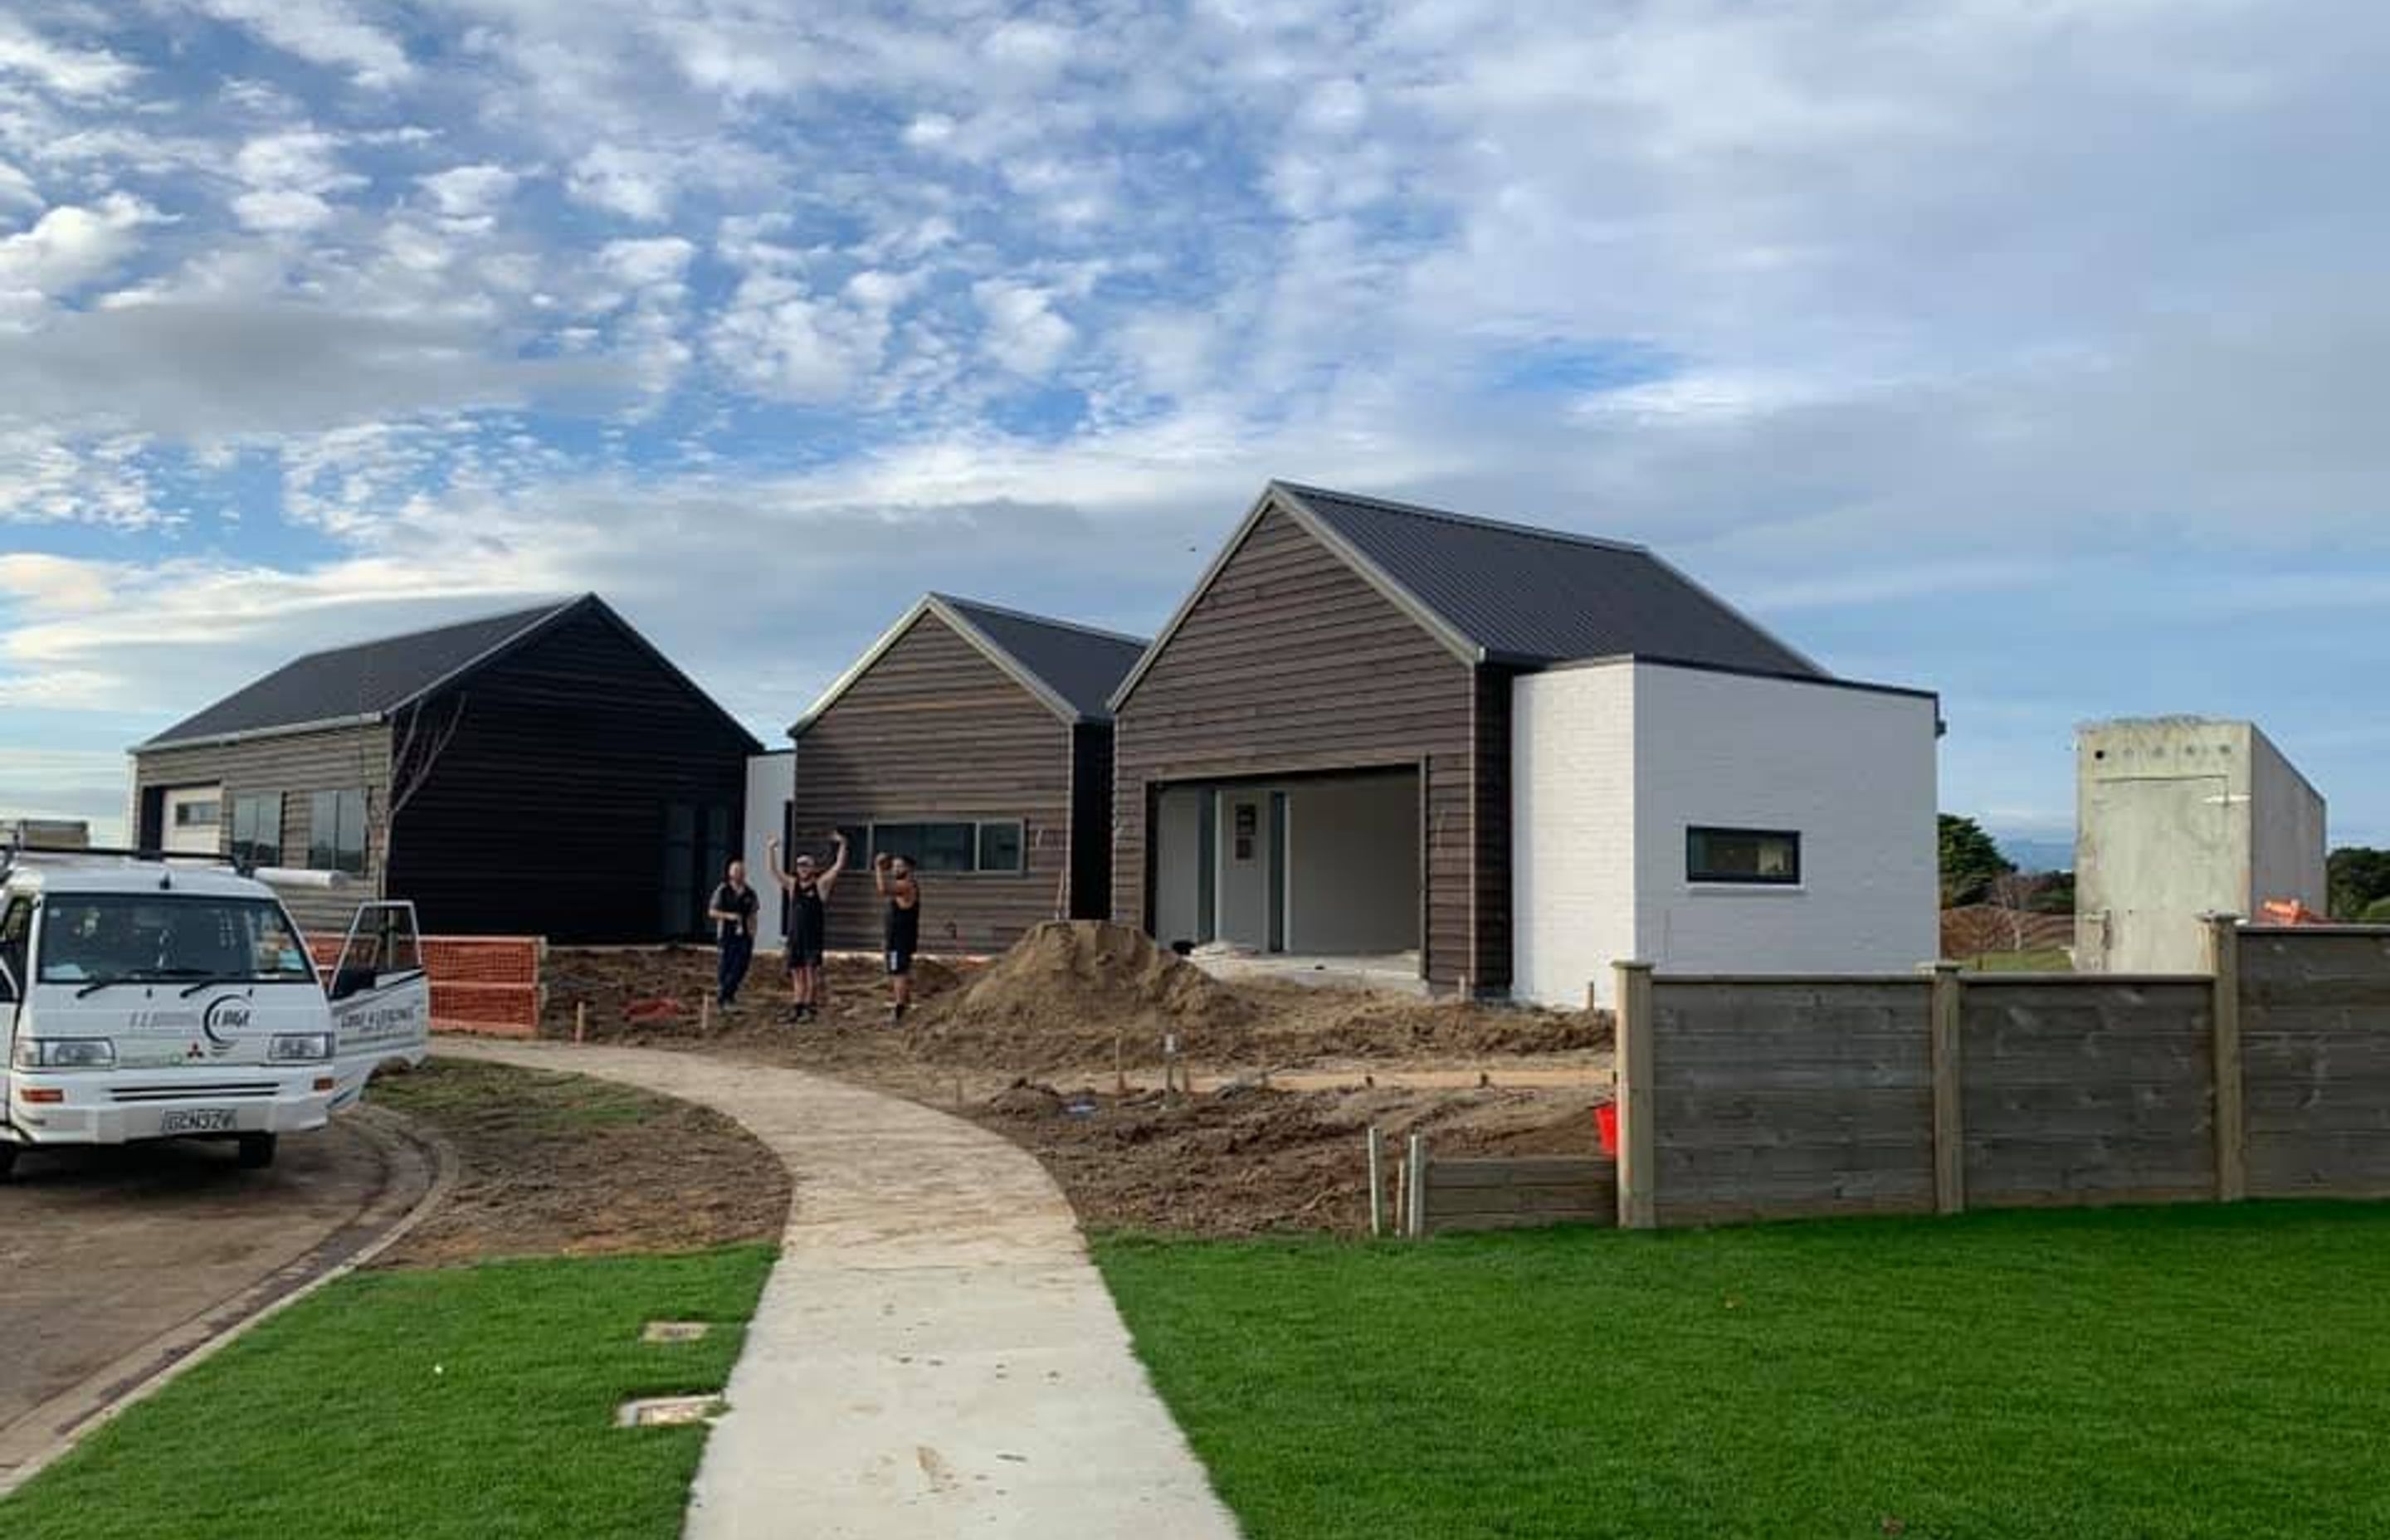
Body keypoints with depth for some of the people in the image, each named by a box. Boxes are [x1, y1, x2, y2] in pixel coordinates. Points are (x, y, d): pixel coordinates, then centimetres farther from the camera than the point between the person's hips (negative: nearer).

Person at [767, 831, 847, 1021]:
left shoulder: (821, 884, -1)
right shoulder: (792, 884, 10)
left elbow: (838, 866, -8)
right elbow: (774, 871, 13)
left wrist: (843, 845, -16)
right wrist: (771, 850, 7)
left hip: (814, 938, -5)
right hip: (795, 937, 5)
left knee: (811, 972, -6)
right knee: (796, 974, 7)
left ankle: (810, 1009, -5)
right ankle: (797, 1009, 11)